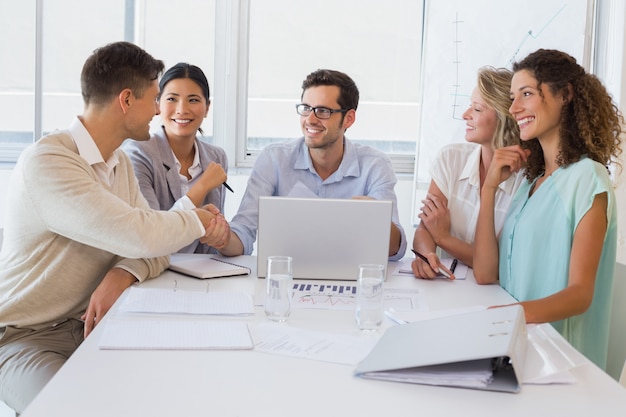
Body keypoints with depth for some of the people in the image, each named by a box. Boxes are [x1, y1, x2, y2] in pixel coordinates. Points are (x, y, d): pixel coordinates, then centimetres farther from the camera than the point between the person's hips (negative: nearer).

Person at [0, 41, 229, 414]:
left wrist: (123, 274, -20)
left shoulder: (120, 162, 8)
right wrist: (198, 221, -12)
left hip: (90, 323, 7)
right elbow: (140, 235, -31)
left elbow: (154, 244, 2)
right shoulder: (47, 162, -22)